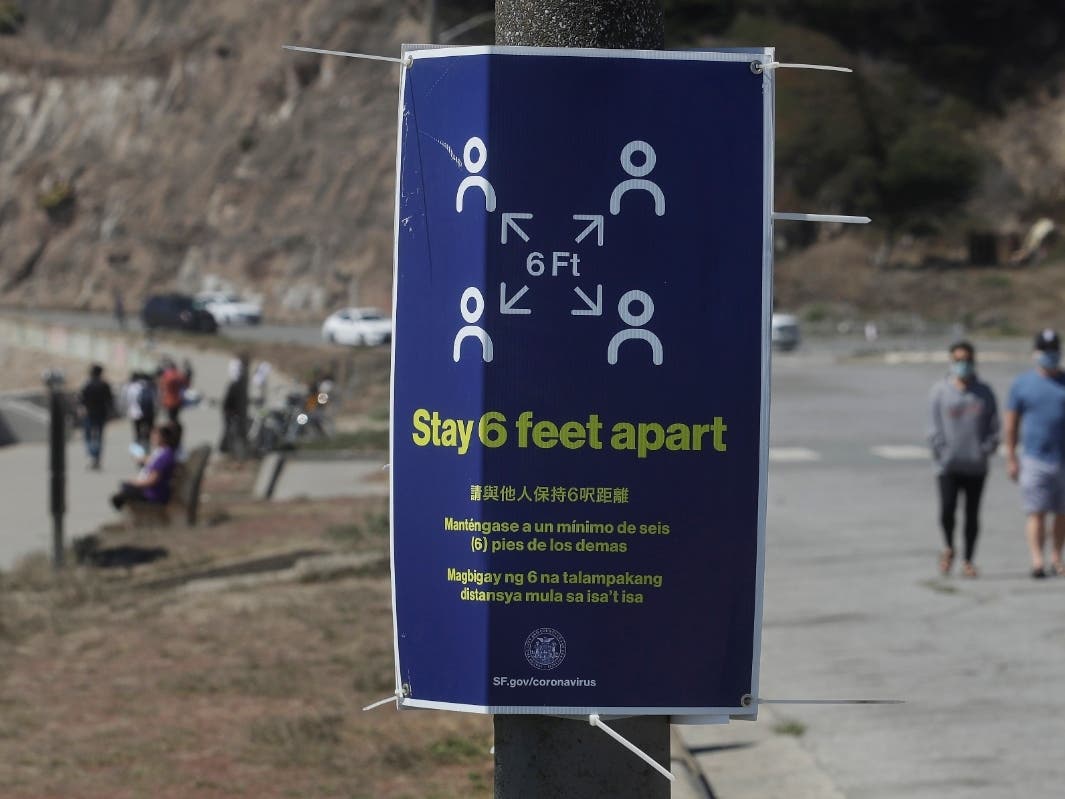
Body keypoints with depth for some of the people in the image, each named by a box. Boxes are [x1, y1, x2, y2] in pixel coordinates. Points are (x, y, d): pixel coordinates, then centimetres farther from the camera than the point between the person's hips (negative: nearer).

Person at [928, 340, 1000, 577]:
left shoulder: (984, 393, 6)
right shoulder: (940, 391, 1)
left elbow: (994, 426, 7)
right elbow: (934, 427, 1)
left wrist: (985, 449, -6)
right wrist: (941, 451, -10)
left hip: (976, 466, 2)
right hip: (948, 466, -2)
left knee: (972, 514, 5)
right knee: (947, 510, -12)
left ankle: (967, 560, 16)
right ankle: (949, 548, 15)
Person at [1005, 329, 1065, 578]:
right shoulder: (1022, 384, 5)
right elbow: (1011, 424, 6)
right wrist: (1011, 459, 1)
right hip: (1035, 461, -2)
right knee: (1036, 513, -9)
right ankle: (1036, 560, -15)